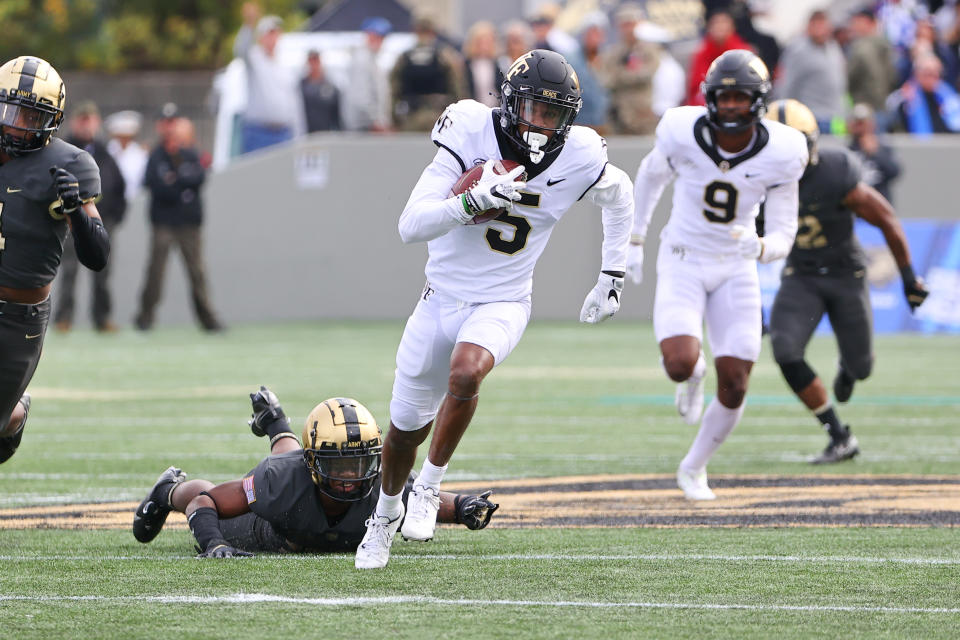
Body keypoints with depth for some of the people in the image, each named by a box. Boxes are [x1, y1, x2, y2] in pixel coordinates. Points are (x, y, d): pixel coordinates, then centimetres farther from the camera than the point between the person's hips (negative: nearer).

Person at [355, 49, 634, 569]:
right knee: (407, 423, 12)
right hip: (443, 299, 1)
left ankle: (429, 486, -12)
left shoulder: (578, 160, -13)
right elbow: (411, 226, -24)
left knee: (464, 374, -33)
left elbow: (619, 195, 12)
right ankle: (384, 515, 41)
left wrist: (611, 277, 12)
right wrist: (471, 200, -40)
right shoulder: (471, 136, -19)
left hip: (502, 304, -1)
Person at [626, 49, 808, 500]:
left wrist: (759, 247, -34)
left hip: (736, 271, 1)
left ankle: (694, 469, 26)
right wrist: (634, 241, 12)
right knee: (680, 365, -24)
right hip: (682, 264, -1)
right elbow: (652, 175, 6)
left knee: (733, 389, -2)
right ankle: (694, 375, 17)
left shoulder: (779, 155, -17)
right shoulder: (684, 135, -18)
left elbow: (782, 238, -11)